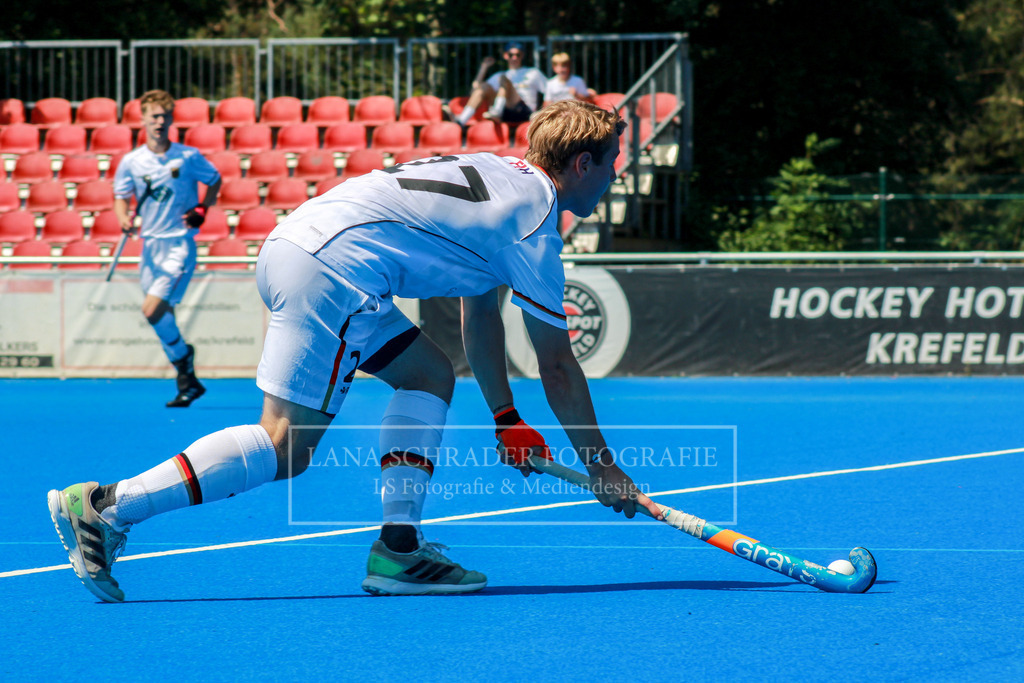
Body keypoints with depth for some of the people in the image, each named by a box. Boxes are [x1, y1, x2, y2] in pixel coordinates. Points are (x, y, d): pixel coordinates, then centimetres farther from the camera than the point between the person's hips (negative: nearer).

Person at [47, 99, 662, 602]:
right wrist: (602, 466, 11)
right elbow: (557, 366, 2)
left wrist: (507, 420, 35)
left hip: (295, 242, 10)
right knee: (284, 447, -11)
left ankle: (398, 546, 5)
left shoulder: (499, 174, 25)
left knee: (431, 374, 17)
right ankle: (104, 506, -17)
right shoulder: (536, 219, -2)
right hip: (331, 268, -10)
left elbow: (479, 313, 34)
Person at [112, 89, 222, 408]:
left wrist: (202, 209, -4)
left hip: (180, 244, -4)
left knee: (152, 311, -18)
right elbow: (121, 196, 10)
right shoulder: (131, 162, 2)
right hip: (151, 245, 5)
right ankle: (188, 382, 21)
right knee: (163, 318, 8)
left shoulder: (189, 157, -4)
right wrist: (124, 218, -11)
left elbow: (214, 181, 11)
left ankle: (183, 355, 8)